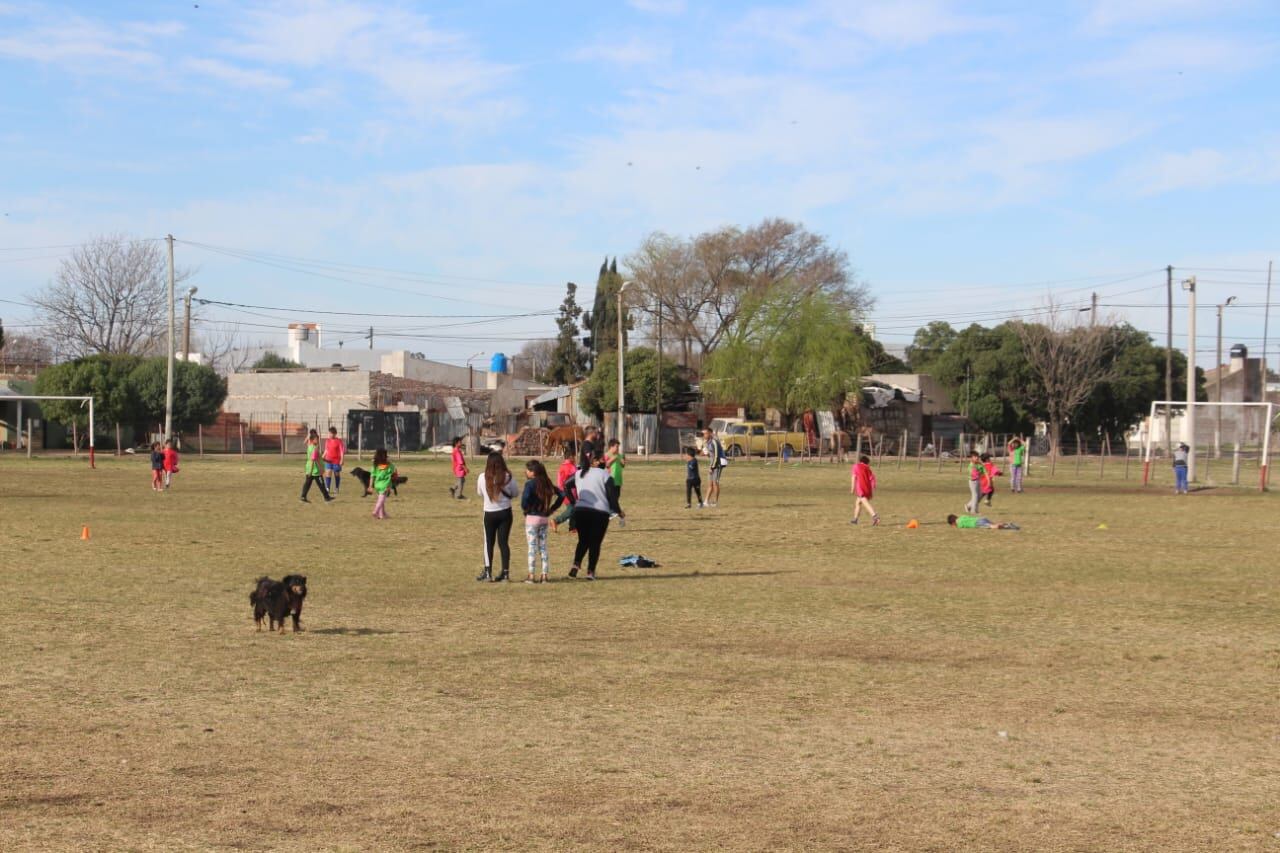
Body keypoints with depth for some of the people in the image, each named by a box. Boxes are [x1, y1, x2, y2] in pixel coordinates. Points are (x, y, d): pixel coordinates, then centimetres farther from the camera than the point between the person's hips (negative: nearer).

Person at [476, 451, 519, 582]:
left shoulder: (482, 477, -11)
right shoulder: (508, 477, -11)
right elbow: (514, 493, 3)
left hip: (489, 513, 0)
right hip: (505, 512, 0)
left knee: (489, 543, 11)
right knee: (503, 542, 7)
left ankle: (488, 572, 8)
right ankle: (505, 572, 6)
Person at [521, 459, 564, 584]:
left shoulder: (530, 484, -13)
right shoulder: (546, 483, 7)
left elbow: (524, 500, -27)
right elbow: (561, 495, 10)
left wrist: (526, 509, -7)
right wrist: (552, 509, 11)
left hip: (532, 518, -6)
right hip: (544, 518, 6)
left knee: (532, 547, -1)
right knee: (543, 547, 10)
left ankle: (531, 576, 0)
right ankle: (545, 575, 9)